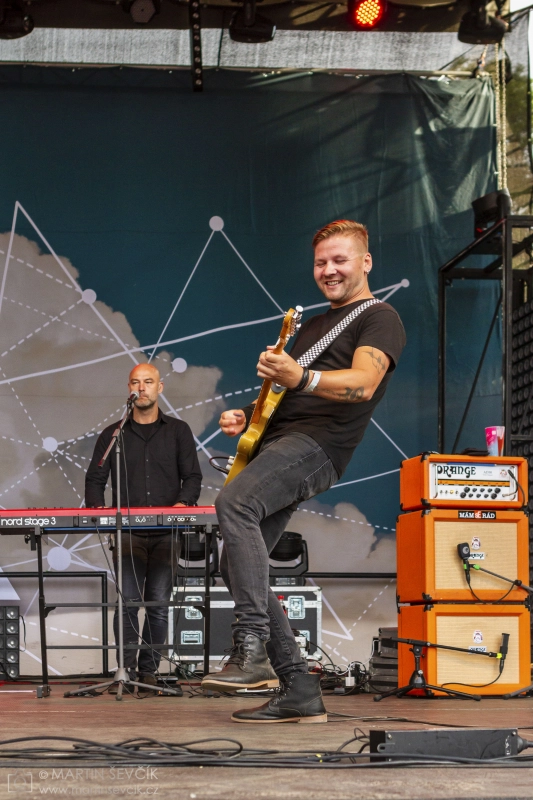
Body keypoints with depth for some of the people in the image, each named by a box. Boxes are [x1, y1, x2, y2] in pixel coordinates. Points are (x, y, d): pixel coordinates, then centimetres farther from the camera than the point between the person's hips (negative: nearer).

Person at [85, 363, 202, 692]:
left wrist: (183, 503, -15)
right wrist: (97, 508, -9)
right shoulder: (113, 434, 12)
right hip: (127, 532, 0)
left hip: (166, 532, 0)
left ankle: (149, 671, 6)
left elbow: (193, 476, 5)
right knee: (128, 602, -10)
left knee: (159, 604, -1)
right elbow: (96, 479, 11)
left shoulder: (178, 431, 10)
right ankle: (126, 670, -6)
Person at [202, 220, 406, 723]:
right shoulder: (313, 324, 29)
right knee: (237, 567, 1)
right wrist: (246, 417, 13)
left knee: (234, 503, -35)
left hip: (316, 446, -9)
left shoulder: (379, 319, 1)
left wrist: (300, 378, -35)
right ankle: (299, 693, 4)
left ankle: (252, 652, -38)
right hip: (277, 445, 10)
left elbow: (363, 383, -18)